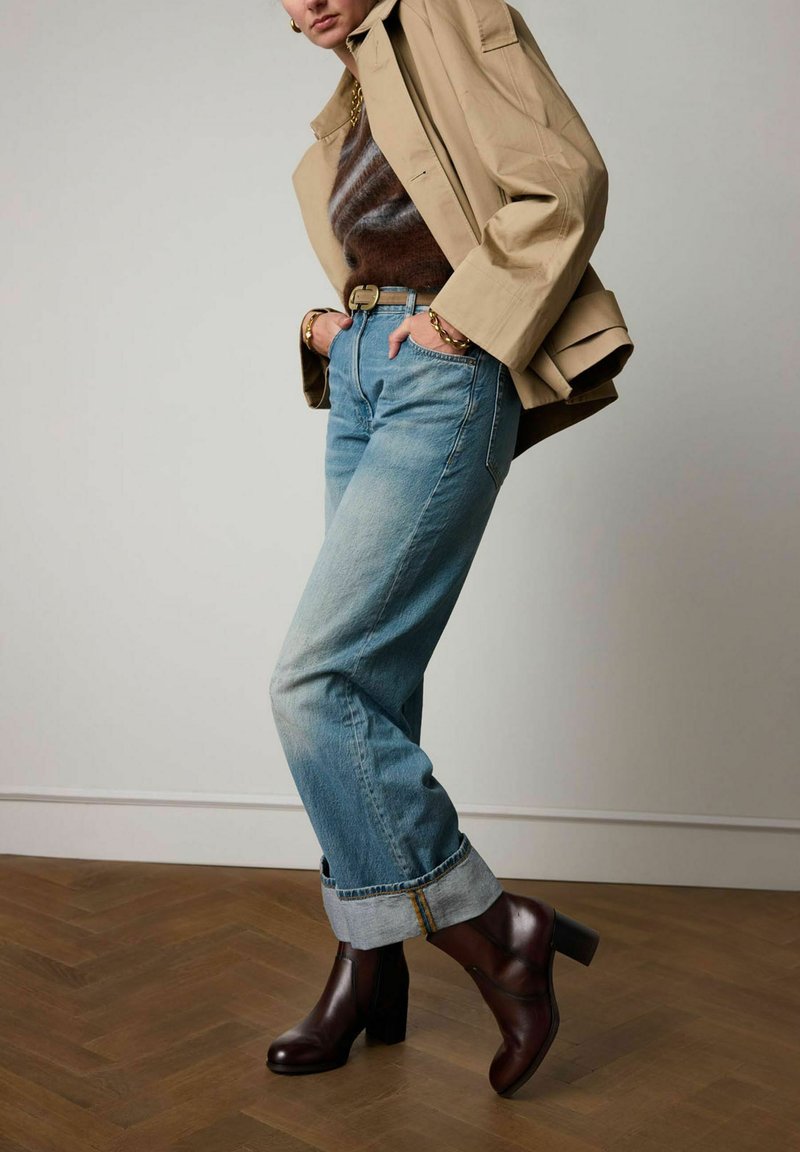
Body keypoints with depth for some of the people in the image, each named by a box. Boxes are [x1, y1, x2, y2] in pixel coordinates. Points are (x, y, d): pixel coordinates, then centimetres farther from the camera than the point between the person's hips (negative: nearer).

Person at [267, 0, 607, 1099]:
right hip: (363, 381, 9)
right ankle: (371, 967, 15)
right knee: (372, 686, 7)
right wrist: (327, 322, 12)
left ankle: (496, 929, -6)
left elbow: (569, 178, -13)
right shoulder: (354, 97, 23)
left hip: (440, 382, -9)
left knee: (316, 680, -16)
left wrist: (463, 318, -15)